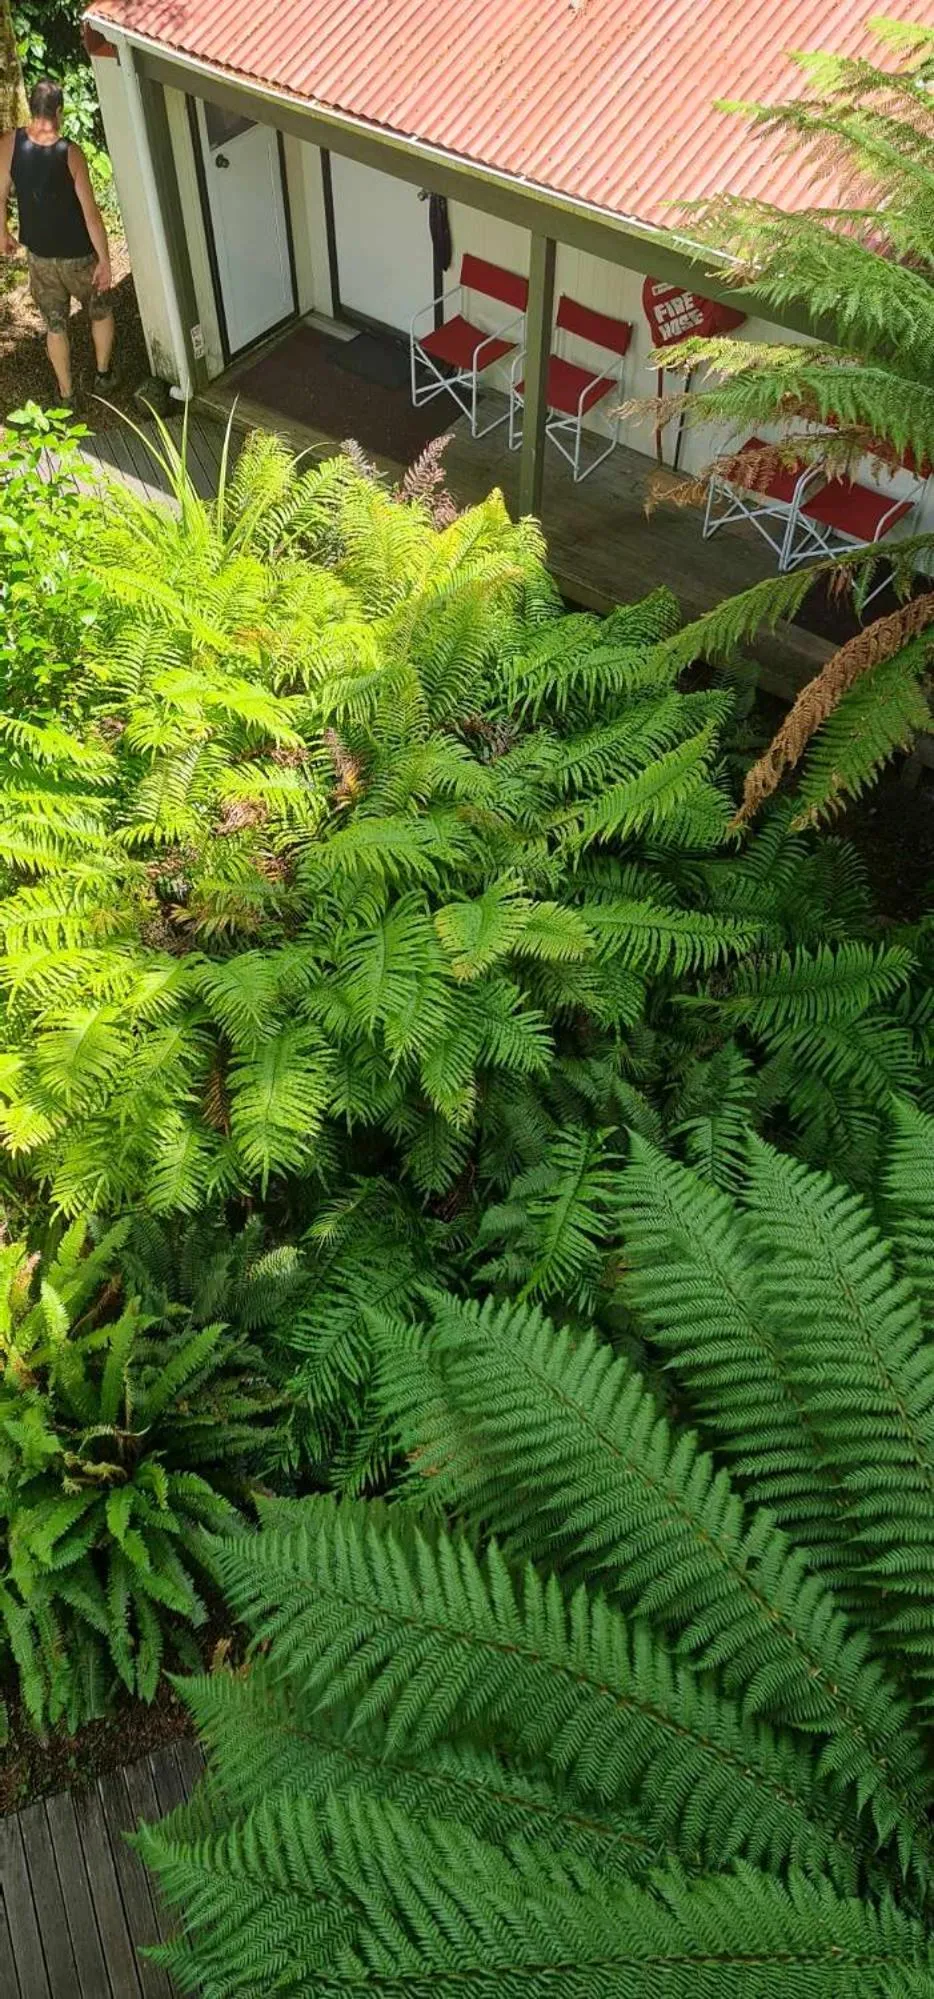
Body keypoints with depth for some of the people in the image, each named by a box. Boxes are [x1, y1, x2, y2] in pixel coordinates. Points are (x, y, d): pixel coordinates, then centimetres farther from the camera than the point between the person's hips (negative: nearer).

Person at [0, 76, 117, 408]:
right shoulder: (70, 153, -21)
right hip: (79, 255, -3)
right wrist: (105, 260, -11)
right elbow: (91, 214, -20)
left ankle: (66, 394, 29)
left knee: (55, 324, 19)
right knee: (101, 310, 25)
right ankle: (103, 374, 39)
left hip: (39, 255, 3)